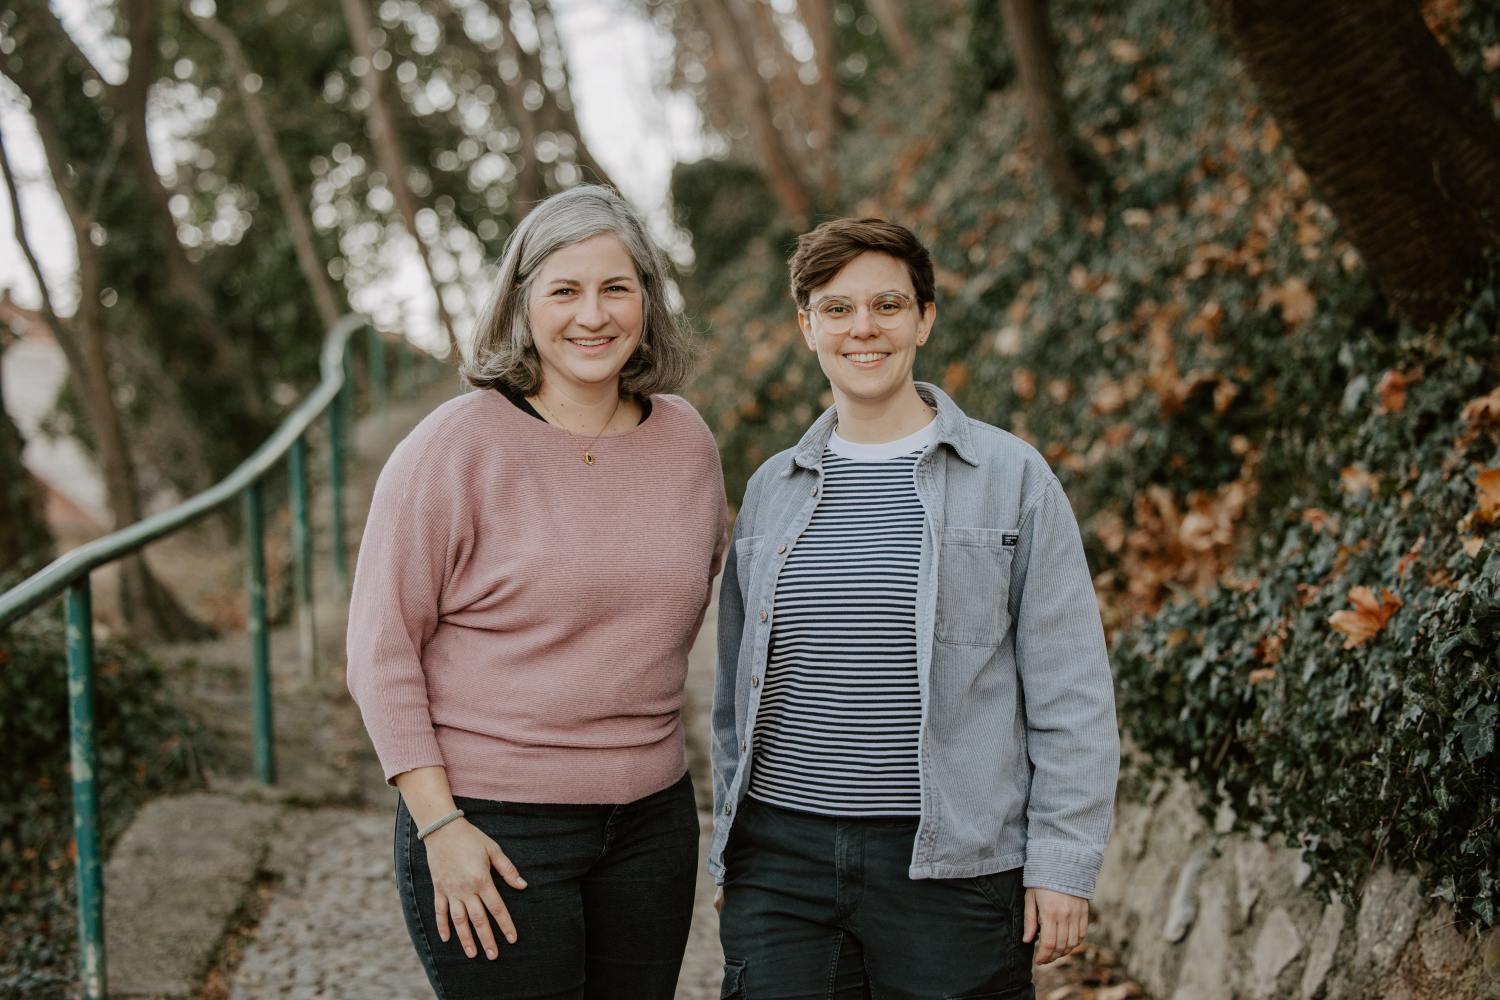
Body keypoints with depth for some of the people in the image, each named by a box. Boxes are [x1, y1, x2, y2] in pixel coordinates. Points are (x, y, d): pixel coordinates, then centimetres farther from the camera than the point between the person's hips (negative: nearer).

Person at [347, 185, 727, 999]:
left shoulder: (686, 441, 4)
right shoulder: (458, 444, -10)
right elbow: (381, 650, -10)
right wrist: (439, 824, -14)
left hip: (651, 821, 5)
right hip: (490, 825, -5)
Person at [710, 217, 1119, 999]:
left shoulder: (1012, 477, 0)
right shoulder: (770, 488, 11)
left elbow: (1072, 694, -2)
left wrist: (1063, 864, -6)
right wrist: (727, 851, 15)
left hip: (952, 868, -3)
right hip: (780, 858, 3)